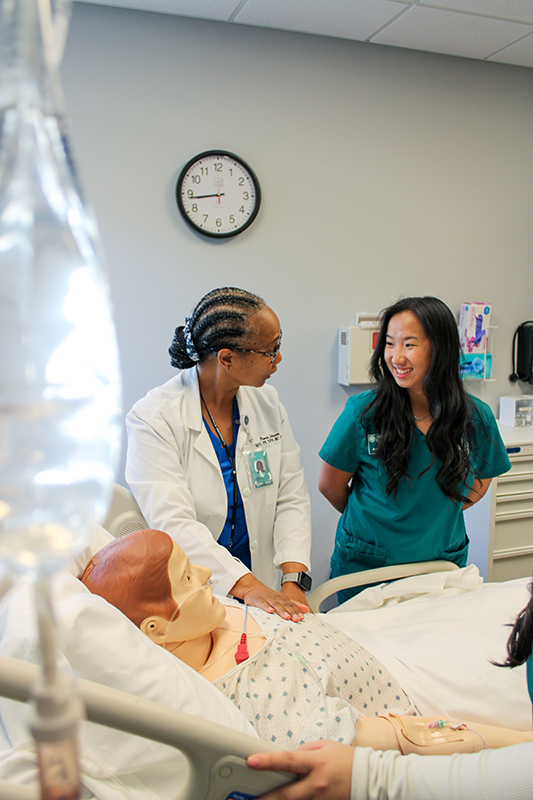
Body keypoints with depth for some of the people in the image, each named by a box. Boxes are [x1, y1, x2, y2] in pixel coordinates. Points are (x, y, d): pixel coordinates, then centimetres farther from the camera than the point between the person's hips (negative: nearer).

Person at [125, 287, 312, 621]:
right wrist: (246, 585, -30)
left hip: (260, 589, 3)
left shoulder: (267, 402, 4)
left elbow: (292, 498, 2)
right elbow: (173, 522, -21)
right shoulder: (154, 418, -12)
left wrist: (293, 580, -11)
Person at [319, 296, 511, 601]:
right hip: (365, 565, -1)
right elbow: (330, 485, -3)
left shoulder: (477, 418, -7)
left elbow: (481, 479, 11)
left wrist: (433, 519, 2)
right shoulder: (363, 411, -15)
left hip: (443, 562, 2)